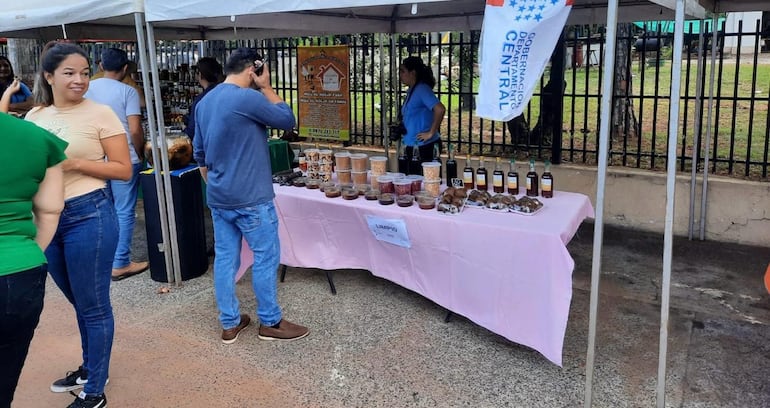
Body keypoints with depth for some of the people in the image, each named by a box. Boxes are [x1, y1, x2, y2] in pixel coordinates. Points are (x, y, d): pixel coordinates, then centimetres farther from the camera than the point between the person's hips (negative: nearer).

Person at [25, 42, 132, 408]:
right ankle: (89, 368, 40)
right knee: (79, 302, 21)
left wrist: (75, 163, -18)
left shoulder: (100, 114, -8)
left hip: (88, 215, -6)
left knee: (94, 306, 5)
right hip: (45, 218, 6)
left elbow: (124, 170, -9)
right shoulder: (34, 117, 8)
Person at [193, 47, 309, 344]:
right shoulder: (248, 98, -17)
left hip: (218, 198, 8)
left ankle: (229, 324, 21)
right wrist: (266, 87, -1)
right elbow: (287, 120, -5)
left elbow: (200, 155, 17)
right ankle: (270, 323, 14)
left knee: (225, 258, 11)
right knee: (266, 257, 4)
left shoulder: (204, 103, 11)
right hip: (250, 198, -8)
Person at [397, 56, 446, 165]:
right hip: (412, 147, 9)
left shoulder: (422, 89, -15)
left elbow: (440, 109, -28)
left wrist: (431, 132, -21)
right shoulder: (411, 91, 13)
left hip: (425, 147, -9)